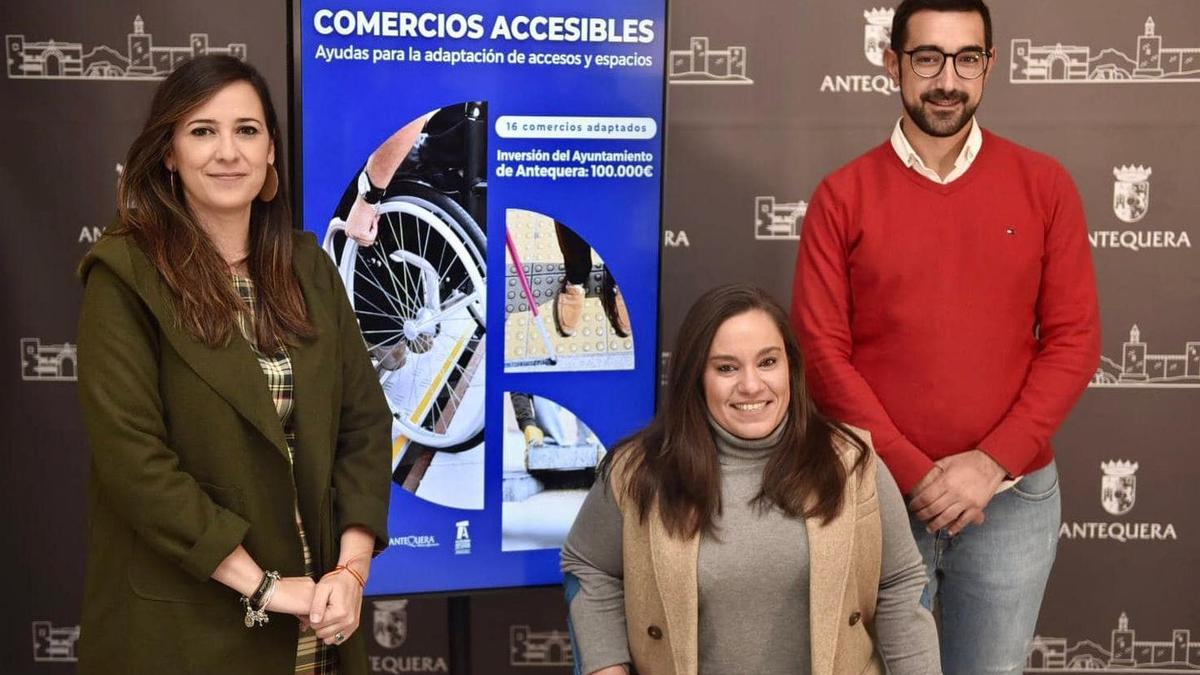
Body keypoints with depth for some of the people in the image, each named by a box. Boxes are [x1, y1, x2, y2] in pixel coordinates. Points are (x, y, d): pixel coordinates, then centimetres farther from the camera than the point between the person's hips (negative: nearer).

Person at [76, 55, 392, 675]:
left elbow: (364, 418, 3)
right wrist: (260, 584, -18)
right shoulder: (127, 274, -10)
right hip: (180, 624, -4)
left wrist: (352, 566, -9)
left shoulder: (307, 266, 5)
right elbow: (131, 454, -18)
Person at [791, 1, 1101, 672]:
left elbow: (1074, 339, -1)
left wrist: (991, 464, -11)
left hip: (1014, 496, 1)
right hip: (877, 493, 0)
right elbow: (822, 351, -6)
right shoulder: (842, 196, -2)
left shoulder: (1045, 185, 1)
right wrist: (915, 473, -13)